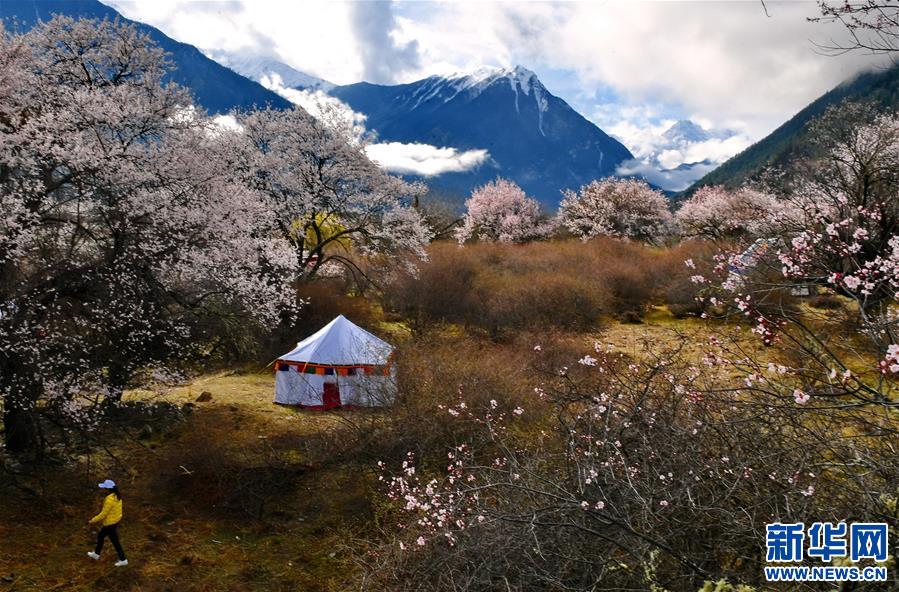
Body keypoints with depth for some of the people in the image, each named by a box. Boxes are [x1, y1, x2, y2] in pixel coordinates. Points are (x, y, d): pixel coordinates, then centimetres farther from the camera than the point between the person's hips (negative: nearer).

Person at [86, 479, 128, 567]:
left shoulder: (109, 500, -32)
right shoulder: (116, 495, -3)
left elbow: (103, 514, -24)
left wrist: (93, 521, -9)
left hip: (110, 523, -9)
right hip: (116, 520, 9)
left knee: (115, 542, 8)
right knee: (100, 536, 27)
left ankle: (123, 560, 22)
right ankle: (96, 554, 47)